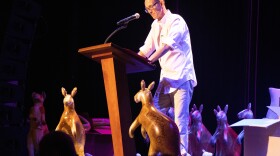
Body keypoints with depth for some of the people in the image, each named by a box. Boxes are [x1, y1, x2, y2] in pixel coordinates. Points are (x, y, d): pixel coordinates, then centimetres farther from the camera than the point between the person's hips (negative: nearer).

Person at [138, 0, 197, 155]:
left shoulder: (176, 21, -10)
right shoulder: (155, 25, 14)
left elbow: (167, 45, -25)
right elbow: (146, 49, 17)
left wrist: (150, 60, -36)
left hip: (181, 78, -8)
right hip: (166, 78, 8)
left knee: (179, 121, -10)